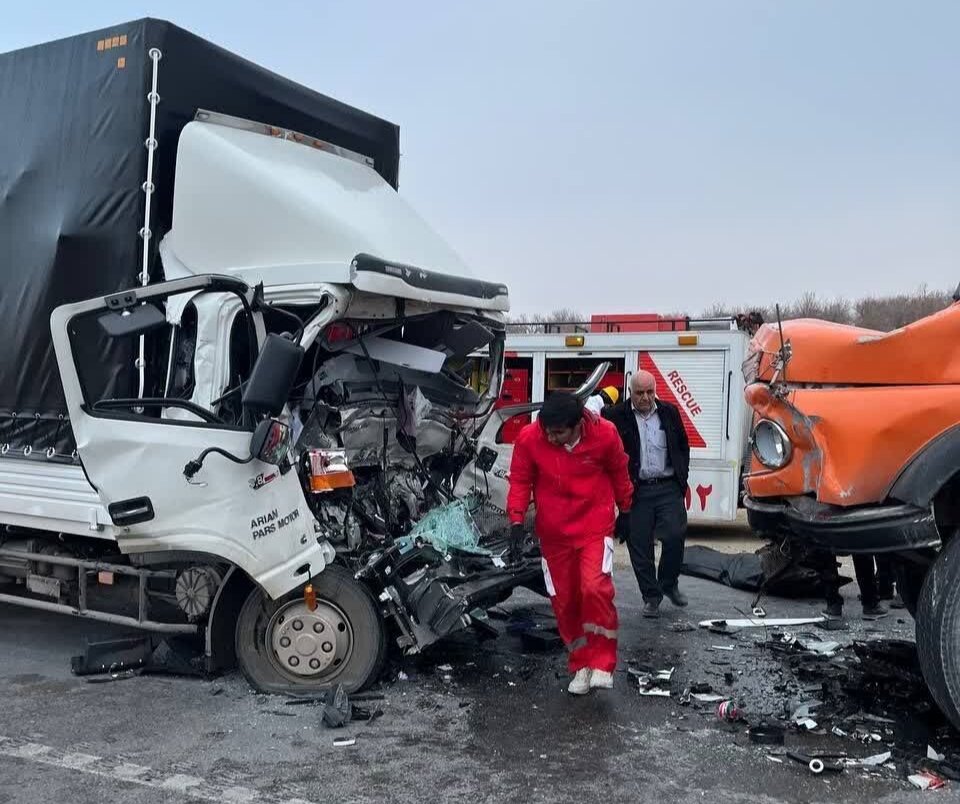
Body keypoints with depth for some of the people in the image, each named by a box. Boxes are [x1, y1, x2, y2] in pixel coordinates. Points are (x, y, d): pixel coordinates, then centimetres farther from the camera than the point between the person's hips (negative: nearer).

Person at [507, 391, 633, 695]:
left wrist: (625, 510, 17)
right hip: (554, 531, 2)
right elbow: (520, 480, -1)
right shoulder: (528, 438, -15)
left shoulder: (604, 434, -14)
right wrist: (517, 518, -14)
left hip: (595, 524, -2)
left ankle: (601, 663, -4)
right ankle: (581, 664, 25)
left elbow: (619, 473, 4)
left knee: (595, 587, -20)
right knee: (564, 600, 6)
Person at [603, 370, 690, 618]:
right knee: (640, 546, 3)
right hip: (636, 491, -2)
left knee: (675, 537, -5)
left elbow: (683, 446, 18)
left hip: (668, 488, 2)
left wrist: (682, 477, 12)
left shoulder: (669, 412, 8)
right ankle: (651, 596, 19)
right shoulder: (615, 415, -5)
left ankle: (669, 584, 21)